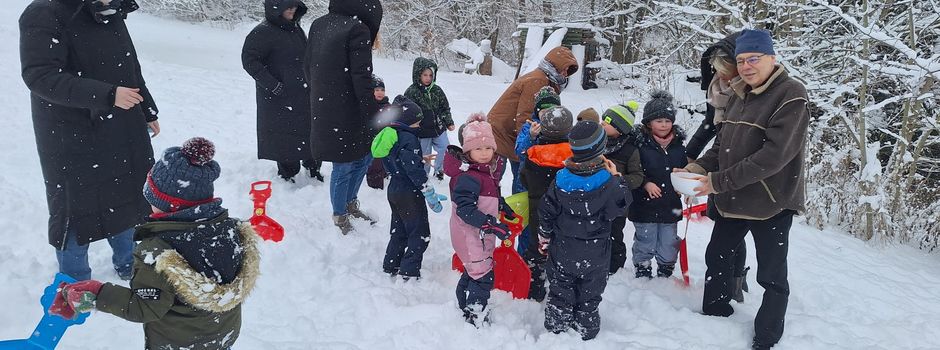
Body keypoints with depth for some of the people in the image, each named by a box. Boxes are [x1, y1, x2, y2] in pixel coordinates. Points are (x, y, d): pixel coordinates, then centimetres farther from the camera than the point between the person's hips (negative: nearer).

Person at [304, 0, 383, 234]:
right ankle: (340, 218, 23)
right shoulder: (358, 29, -17)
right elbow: (362, 80, -19)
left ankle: (350, 204, 37)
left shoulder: (318, 25, 7)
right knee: (344, 167, 7)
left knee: (364, 157, 22)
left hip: (323, 112, 8)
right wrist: (375, 119, -12)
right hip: (346, 115, -8)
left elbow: (308, 68, 14)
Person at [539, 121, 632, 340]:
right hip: (595, 254, -2)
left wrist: (545, 239, 11)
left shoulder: (561, 180, -11)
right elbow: (620, 206, -6)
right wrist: (616, 178, 3)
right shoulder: (607, 182, -20)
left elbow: (547, 213, -4)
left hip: (562, 251, 2)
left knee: (560, 292, 17)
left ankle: (555, 329, 26)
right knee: (589, 296, 16)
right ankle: (585, 332, 27)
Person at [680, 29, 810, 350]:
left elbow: (773, 155, -26)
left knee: (771, 275, 6)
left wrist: (719, 180, -25)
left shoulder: (791, 96, -17)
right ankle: (715, 312, 41)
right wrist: (699, 167, -8)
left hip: (771, 203, -7)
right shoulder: (739, 96, 7)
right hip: (732, 200, 8)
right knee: (717, 256, 21)